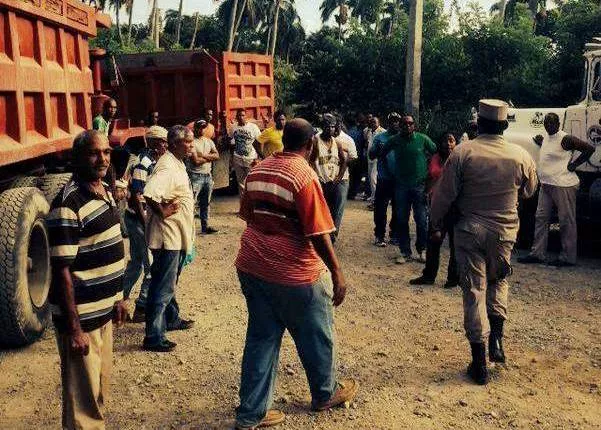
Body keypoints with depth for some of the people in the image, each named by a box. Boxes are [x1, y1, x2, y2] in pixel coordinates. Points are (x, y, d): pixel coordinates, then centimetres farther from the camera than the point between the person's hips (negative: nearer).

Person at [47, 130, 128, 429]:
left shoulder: (104, 190, 6)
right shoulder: (68, 204, -21)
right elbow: (62, 271, -22)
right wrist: (73, 328, -21)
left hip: (103, 311, 9)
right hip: (81, 317, -9)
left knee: (101, 386, 23)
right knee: (83, 398, 5)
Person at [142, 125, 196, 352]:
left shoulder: (178, 163, 10)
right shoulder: (167, 167, -22)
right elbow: (149, 193, -38)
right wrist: (162, 212, -24)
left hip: (177, 236, 10)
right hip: (167, 236, -10)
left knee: (169, 282, 23)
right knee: (163, 287, -4)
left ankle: (172, 319, 40)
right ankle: (153, 337, 4)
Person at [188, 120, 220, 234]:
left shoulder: (209, 141, 13)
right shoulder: (192, 142, -9)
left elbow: (217, 156, 2)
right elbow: (196, 161, -17)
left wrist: (204, 156, -11)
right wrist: (209, 158, -4)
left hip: (208, 175, 7)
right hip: (196, 176, -7)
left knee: (205, 203, 14)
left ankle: (205, 226, 23)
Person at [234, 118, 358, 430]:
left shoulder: (258, 170, 4)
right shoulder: (304, 175, -18)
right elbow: (318, 233, -20)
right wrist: (337, 273, -13)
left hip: (251, 266, 7)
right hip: (294, 273, -6)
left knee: (261, 338, 15)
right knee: (316, 336, 16)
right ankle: (325, 394, 37)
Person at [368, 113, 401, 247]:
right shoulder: (380, 138, 2)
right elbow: (371, 156, 0)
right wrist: (377, 148, -19)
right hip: (384, 180, -2)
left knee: (398, 210, 11)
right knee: (380, 209, 0)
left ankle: (394, 234, 24)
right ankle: (379, 236, 9)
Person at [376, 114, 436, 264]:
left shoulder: (422, 139, -3)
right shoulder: (394, 140, 1)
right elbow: (380, 154, 14)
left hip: (420, 185, -2)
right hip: (401, 185, 2)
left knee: (421, 219, 1)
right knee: (402, 220, 6)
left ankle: (422, 250, 18)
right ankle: (405, 252, 16)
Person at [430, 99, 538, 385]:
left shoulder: (462, 153, -12)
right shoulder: (521, 156, -5)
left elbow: (444, 195, -9)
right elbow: (529, 191, 13)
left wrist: (435, 225, 5)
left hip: (470, 230, -2)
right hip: (505, 231, 2)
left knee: (474, 291, 5)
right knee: (498, 281, 26)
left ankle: (479, 364, 9)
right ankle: (496, 339, 15)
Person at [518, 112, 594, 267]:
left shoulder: (566, 139, -13)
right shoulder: (546, 137, 13)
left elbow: (590, 148, -14)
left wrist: (574, 164, -14)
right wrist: (540, 142, 17)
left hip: (563, 185, -9)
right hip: (546, 185, 9)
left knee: (566, 221, 0)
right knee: (541, 218, 9)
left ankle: (568, 258, 7)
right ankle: (537, 254, 15)